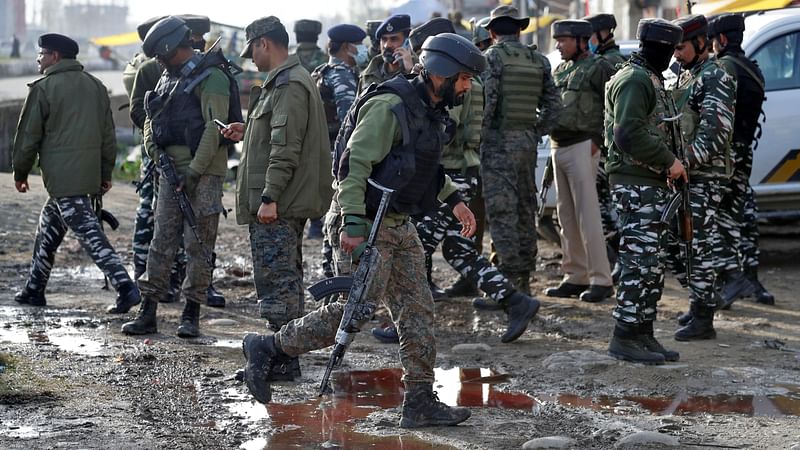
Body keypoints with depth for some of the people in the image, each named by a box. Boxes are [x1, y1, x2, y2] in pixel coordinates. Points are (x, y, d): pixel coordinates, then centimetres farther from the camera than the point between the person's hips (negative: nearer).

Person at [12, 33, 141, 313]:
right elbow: (108, 134, 13)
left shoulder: (43, 88, -8)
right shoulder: (95, 86, 12)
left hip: (61, 175, -8)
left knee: (89, 234, -10)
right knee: (48, 227, 20)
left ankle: (125, 288, -17)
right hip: (90, 173, 8)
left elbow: (28, 135, -4)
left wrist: (20, 172, 8)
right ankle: (34, 290, 25)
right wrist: (106, 173, 19)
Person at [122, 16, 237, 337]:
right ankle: (147, 313, 10)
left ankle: (192, 314, 4)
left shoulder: (211, 77, -10)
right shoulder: (169, 77, 16)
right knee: (162, 241, 7)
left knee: (198, 244, -3)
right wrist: (157, 153, 2)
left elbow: (215, 128, -18)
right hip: (172, 168, 8)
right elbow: (151, 121, 20)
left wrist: (194, 172, -19)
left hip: (203, 170, -8)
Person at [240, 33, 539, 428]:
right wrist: (353, 223, -29)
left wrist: (454, 200, 20)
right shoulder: (389, 107, -18)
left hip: (400, 227, 9)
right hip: (370, 225, -9)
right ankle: (267, 348, 6)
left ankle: (420, 403, 11)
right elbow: (355, 164, -23)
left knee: (417, 312, 6)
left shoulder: (430, 111, 12)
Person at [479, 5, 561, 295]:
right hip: (528, 142, 6)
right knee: (525, 210, 12)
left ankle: (509, 280, -9)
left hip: (499, 142, -6)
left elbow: (485, 100, -16)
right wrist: (537, 132, 16)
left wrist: (478, 135, -5)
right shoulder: (539, 61, 10)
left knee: (501, 213, -6)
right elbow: (553, 105, 10)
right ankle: (524, 279, 17)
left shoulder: (492, 57, -7)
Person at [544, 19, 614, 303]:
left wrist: (599, 139, -14)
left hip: (581, 148, -8)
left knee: (587, 215, -10)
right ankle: (575, 277, 16)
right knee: (567, 217, 10)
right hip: (559, 148, 8)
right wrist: (552, 134, 10)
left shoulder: (597, 68, -7)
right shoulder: (560, 71, 16)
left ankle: (601, 280, -7)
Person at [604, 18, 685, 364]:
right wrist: (669, 161, -16)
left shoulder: (650, 80, 21)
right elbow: (629, 134, -23)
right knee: (640, 262, -10)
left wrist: (670, 162, 11)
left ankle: (643, 333, 17)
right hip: (636, 183, -11)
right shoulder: (634, 80, -13)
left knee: (652, 265, 12)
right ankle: (624, 338, -7)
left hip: (651, 183, 11)